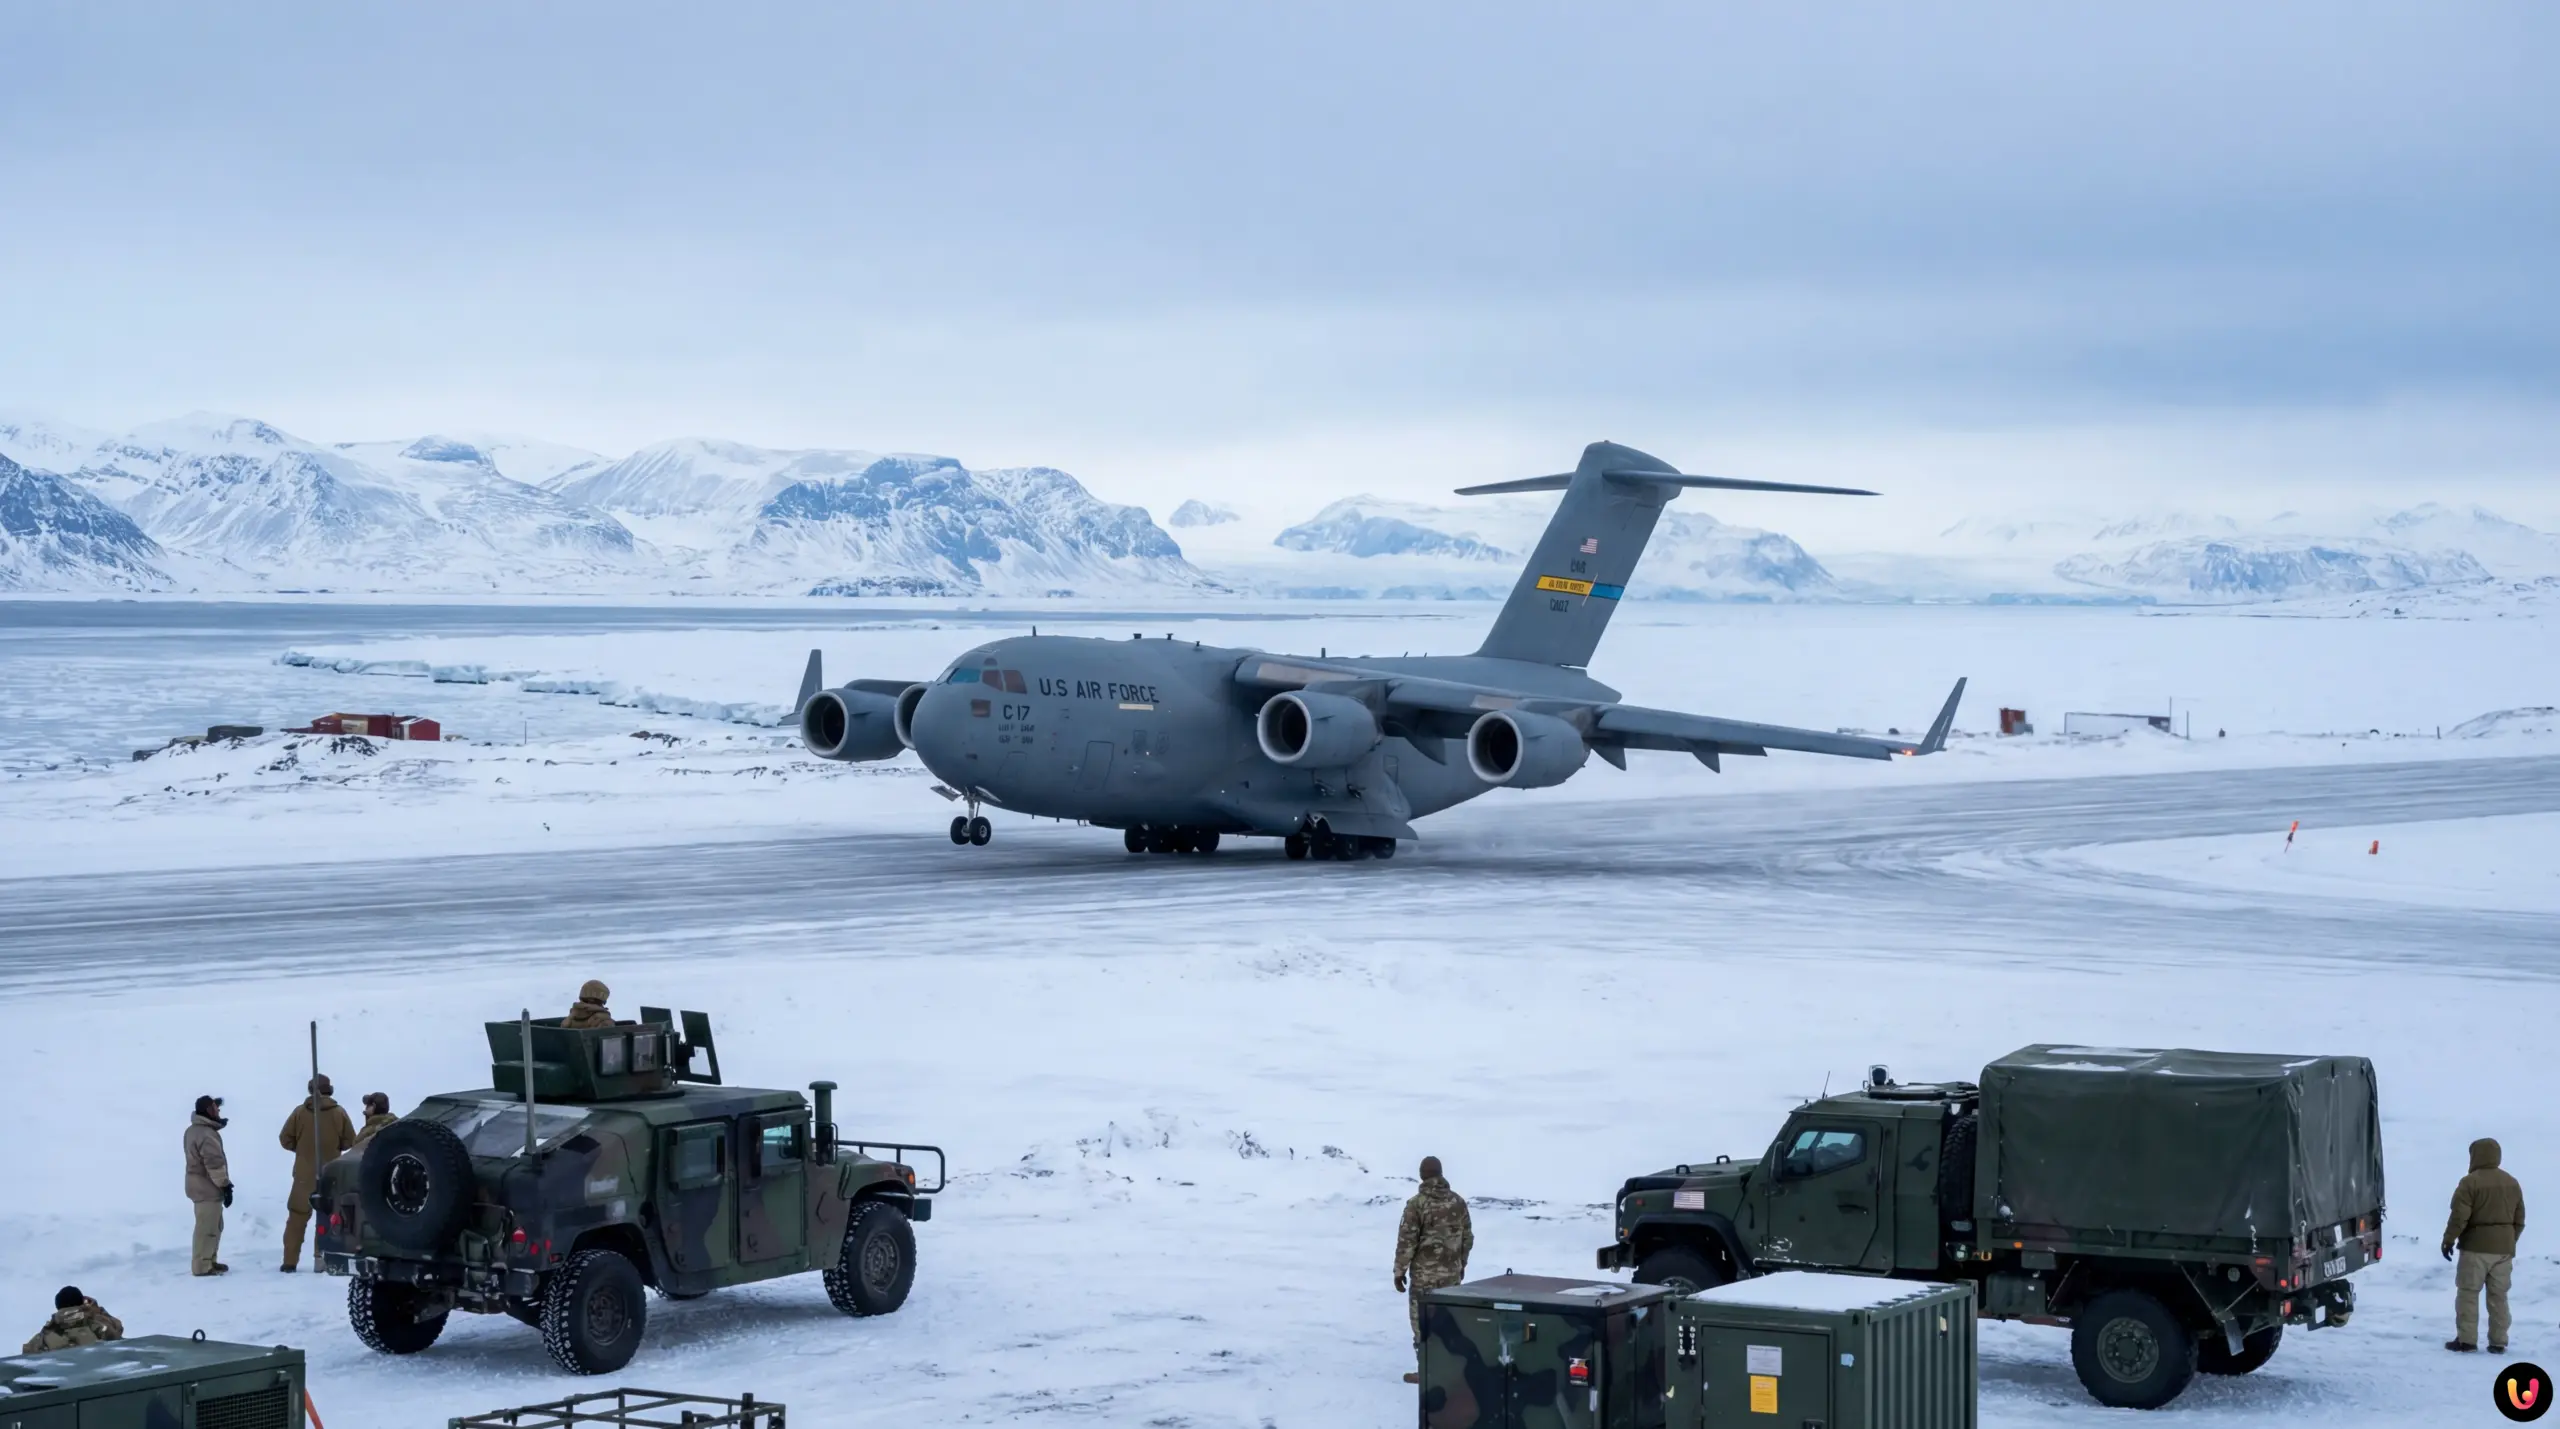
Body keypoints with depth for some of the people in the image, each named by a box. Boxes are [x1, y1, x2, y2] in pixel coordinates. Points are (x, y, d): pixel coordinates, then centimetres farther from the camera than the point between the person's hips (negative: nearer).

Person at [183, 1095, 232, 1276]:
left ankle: (210, 1261, 26)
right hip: (208, 1187, -10)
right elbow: (214, 1163, -23)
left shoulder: (194, 1130, 12)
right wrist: (225, 1185, -18)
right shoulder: (206, 1134, -21)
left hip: (200, 1185, 10)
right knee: (207, 1228, -5)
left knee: (213, 1226, 19)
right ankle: (203, 1266, -3)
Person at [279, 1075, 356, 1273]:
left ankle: (290, 1262, 4)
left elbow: (285, 1139, 0)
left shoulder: (299, 1112, -5)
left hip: (304, 1174, 0)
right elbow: (350, 1141, 1)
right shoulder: (339, 1113, -4)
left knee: (297, 1218, 7)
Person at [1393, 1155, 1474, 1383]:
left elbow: (1407, 1240, -13)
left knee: (1423, 1322, 3)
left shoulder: (1417, 1203, -14)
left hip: (1425, 1273, -5)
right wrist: (1461, 1263, 23)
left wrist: (1400, 1270, -4)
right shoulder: (1458, 1201, 2)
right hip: (1452, 1272, 5)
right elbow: (1467, 1236, 10)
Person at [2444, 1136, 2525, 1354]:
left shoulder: (2470, 1183, -11)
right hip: (2504, 1248, 6)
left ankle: (2466, 1340, -3)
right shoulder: (2512, 1183, 10)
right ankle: (2498, 1342, 9)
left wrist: (2448, 1240, -6)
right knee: (2499, 1296, 10)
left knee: (2468, 1294, 0)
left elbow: (2459, 1217, -15)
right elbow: (2519, 1220, 15)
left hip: (2476, 1247, -6)